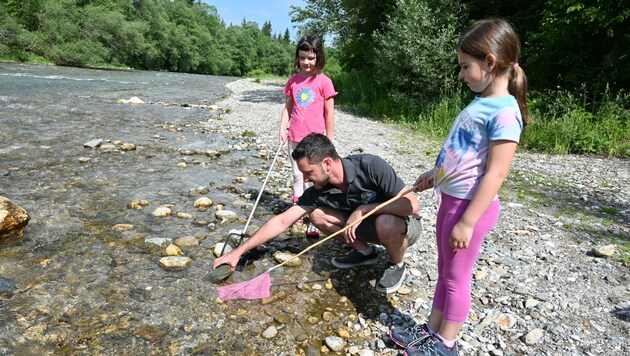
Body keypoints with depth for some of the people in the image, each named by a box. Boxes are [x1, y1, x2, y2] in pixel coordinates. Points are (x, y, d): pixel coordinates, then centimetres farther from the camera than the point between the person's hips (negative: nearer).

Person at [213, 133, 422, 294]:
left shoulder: (370, 166, -31)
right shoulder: (318, 191, -16)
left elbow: (412, 205, -32)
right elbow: (281, 222, -14)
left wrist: (363, 209, -32)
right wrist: (239, 252, -15)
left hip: (403, 225, -4)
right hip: (369, 224, 5)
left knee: (385, 223, -40)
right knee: (317, 214, -12)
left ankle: (396, 265, -6)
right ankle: (364, 251, 6)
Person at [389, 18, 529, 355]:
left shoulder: (504, 112, -19)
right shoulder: (480, 103, 8)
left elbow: (495, 174, -22)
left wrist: (467, 221, -21)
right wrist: (435, 174, 20)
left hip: (470, 205, -9)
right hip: (451, 199, 9)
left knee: (456, 277, 7)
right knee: (444, 271, 19)